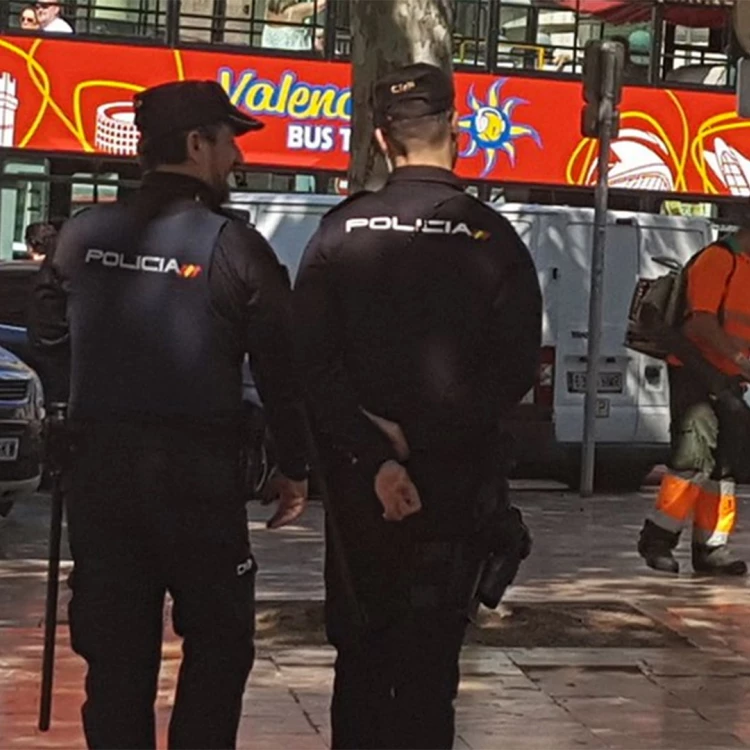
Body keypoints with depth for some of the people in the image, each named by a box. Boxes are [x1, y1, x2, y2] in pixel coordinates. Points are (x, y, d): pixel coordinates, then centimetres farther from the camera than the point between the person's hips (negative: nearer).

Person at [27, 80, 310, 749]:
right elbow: (282, 367, -6)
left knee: (114, 646, 10)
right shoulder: (232, 246, -9)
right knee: (218, 642, 10)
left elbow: (49, 339, 12)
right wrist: (294, 466, 5)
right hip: (198, 470, -4)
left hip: (99, 466, 4)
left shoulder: (82, 236, 2)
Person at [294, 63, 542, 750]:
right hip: (456, 481, -1)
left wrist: (376, 457, -10)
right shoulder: (492, 237, -6)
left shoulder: (340, 231, -4)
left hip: (359, 480, 1)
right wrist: (421, 435, -10)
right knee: (432, 656, 6)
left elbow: (313, 364, -10)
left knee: (360, 648, 12)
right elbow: (516, 368, -9)